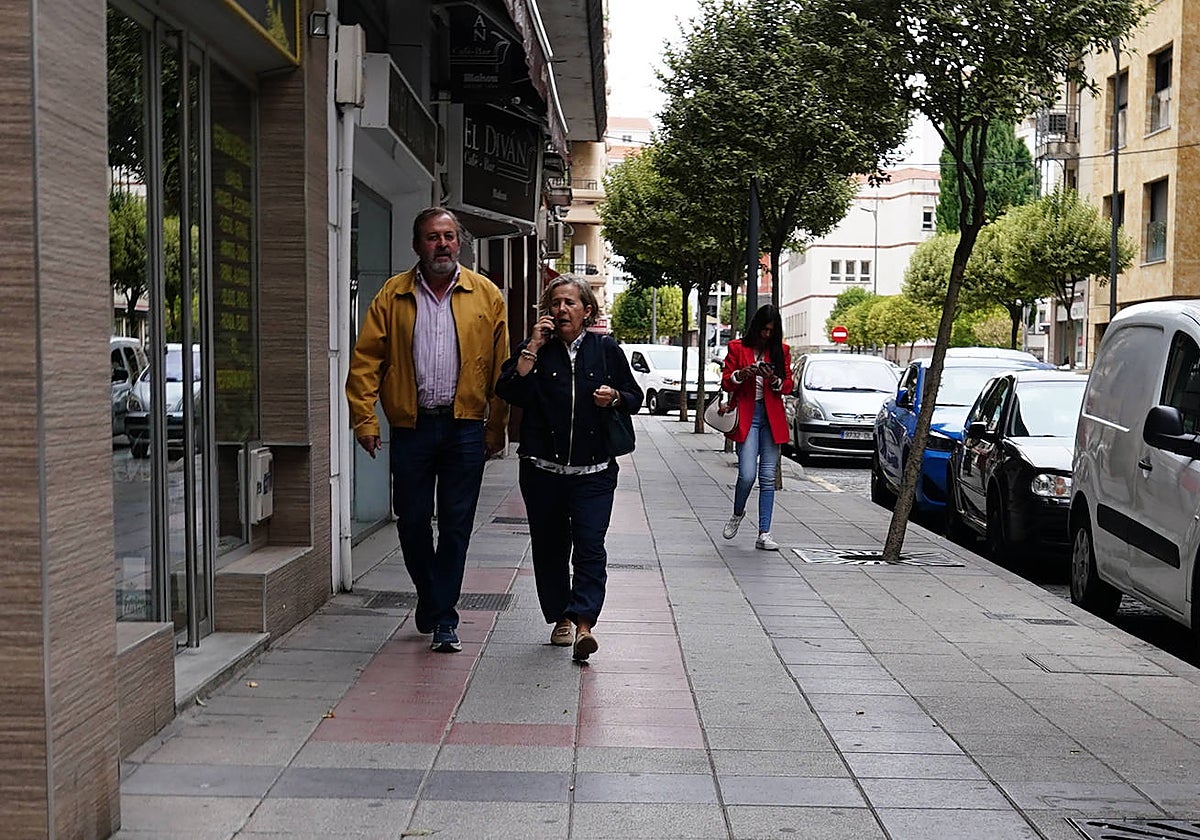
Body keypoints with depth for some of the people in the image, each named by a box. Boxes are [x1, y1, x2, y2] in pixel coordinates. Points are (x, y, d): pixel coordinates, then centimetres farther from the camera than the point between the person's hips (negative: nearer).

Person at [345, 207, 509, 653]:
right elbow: (365, 359, 2)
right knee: (412, 521, 7)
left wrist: (496, 426, 2)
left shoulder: (486, 295, 5)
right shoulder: (393, 295, 5)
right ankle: (430, 597, 31)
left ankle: (443, 617, 10)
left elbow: (501, 366, 5)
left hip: (465, 427, -1)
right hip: (411, 427, 1)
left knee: (456, 525, 1)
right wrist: (364, 417, -6)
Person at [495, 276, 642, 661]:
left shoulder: (606, 349, 8)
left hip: (594, 471, -1)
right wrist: (533, 347, -10)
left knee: (589, 546, -11)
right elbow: (509, 391, -9)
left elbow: (635, 397, 14)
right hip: (543, 470, 1)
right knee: (549, 547, 8)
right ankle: (560, 618, 22)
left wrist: (615, 397, -8)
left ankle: (583, 622, -14)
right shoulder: (536, 349, 7)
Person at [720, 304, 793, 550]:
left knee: (768, 478, 0)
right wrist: (742, 374, -17)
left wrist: (775, 380, -12)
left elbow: (788, 386, 9)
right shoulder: (737, 348, 5)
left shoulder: (781, 351, 10)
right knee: (747, 475, -13)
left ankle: (764, 534, 3)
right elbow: (726, 382, 2)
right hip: (746, 416, -2)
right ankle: (737, 514, 18)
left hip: (771, 418, 2)